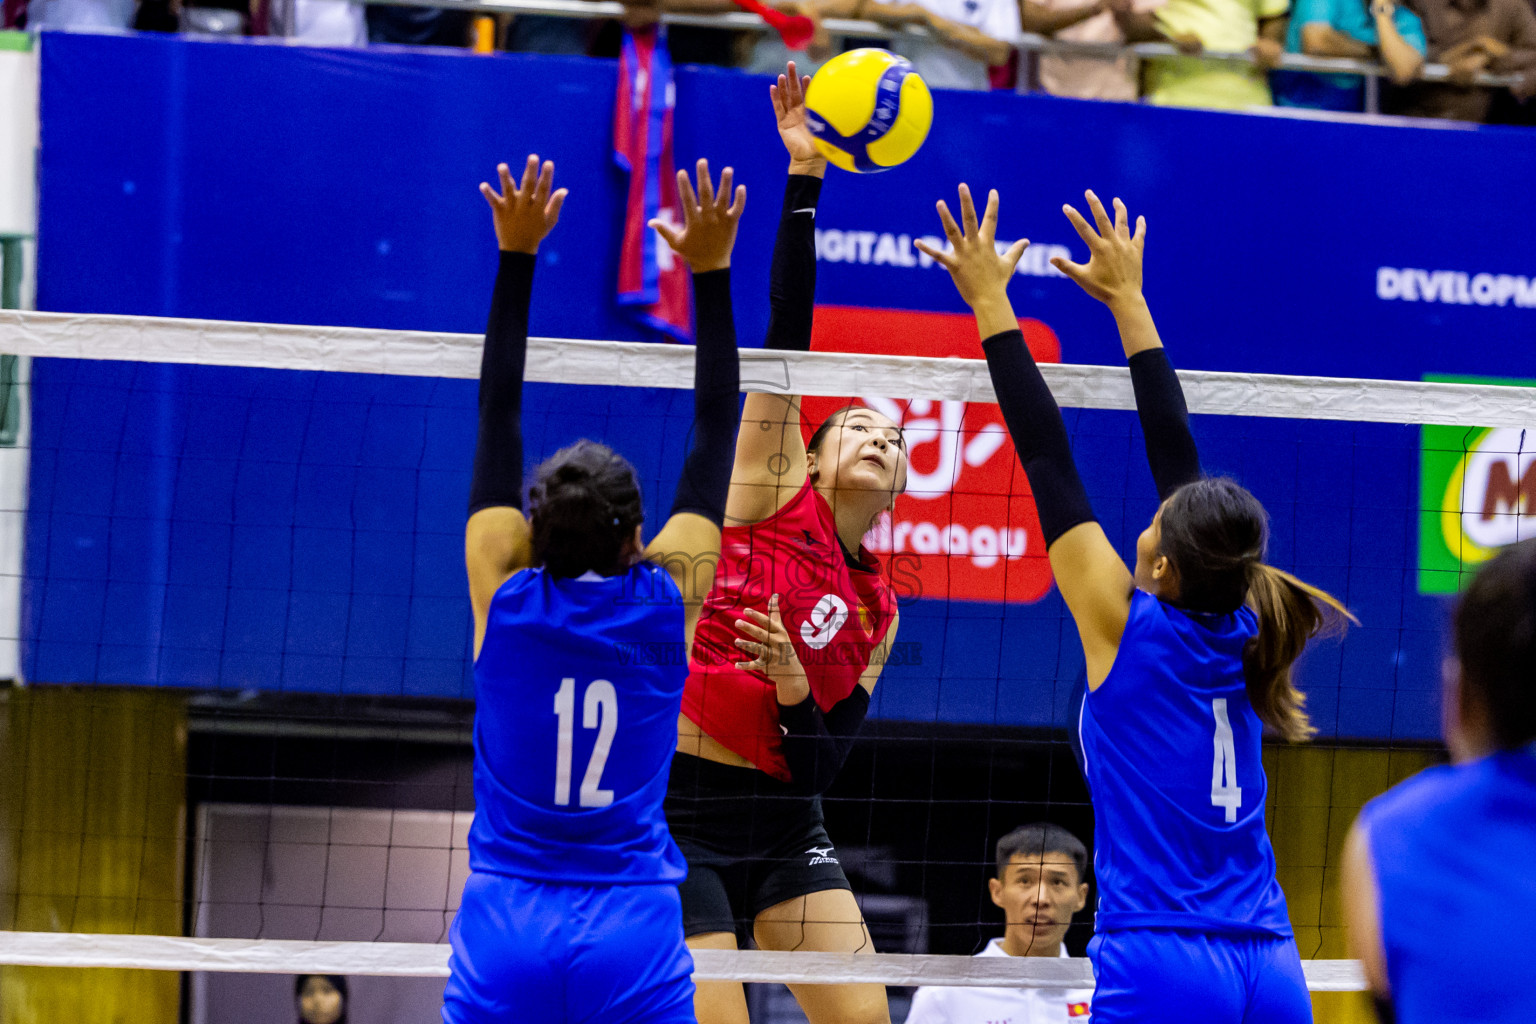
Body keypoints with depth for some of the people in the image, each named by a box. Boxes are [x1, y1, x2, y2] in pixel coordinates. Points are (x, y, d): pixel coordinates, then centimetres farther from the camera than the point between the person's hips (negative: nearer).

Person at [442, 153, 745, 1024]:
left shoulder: (504, 592, -1)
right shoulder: (672, 598, -2)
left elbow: (499, 414, 5)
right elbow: (716, 431, 7)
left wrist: (518, 255, 8)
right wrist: (711, 273, 9)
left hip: (504, 931, 0)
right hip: (636, 935, 0)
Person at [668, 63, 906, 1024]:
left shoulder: (875, 609, 11)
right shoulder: (775, 495, -1)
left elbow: (821, 763, 5)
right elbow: (785, 334, -10)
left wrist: (796, 692, -16)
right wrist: (803, 175, -18)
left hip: (783, 819, 6)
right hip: (680, 809, -6)